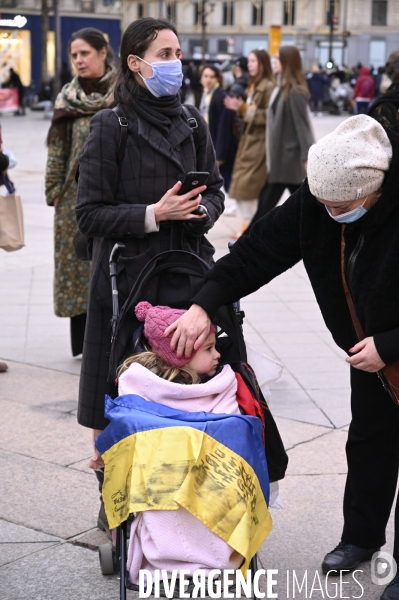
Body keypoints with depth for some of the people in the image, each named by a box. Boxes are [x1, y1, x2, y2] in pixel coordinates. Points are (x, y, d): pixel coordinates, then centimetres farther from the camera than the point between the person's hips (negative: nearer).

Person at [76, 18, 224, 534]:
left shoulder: (191, 123, 9)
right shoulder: (110, 127, -5)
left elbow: (216, 191, 16)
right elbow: (89, 214, -8)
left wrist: (202, 210, -7)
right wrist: (153, 215, -18)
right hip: (127, 276, -4)